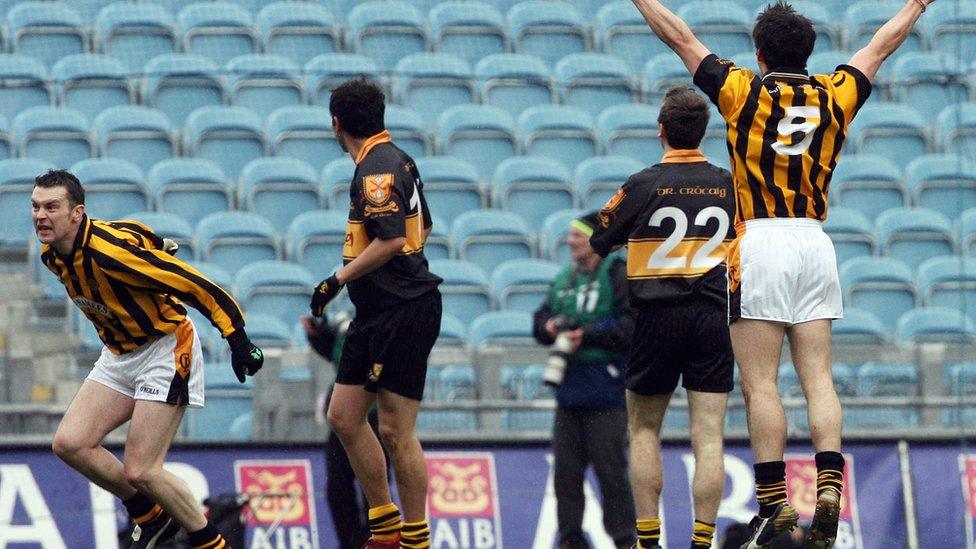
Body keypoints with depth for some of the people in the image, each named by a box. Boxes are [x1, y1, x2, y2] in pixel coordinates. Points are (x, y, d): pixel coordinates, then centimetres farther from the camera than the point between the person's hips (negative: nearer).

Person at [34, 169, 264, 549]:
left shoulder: (112, 250, -28)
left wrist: (237, 337, -28)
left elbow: (193, 283, -26)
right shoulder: (52, 255, -3)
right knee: (69, 444, -4)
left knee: (139, 473, -13)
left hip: (166, 350, -8)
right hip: (119, 355, 8)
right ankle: (152, 517, 14)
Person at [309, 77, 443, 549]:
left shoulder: (376, 169, -16)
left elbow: (391, 240, -25)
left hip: (402, 313, -10)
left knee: (395, 430, -6)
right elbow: (421, 227, 24)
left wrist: (339, 279, -17)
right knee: (343, 416, 12)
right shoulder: (398, 160, 14)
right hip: (376, 315, 10)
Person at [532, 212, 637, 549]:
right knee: (565, 470, 7)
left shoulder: (618, 275, -6)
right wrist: (550, 327, -2)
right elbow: (540, 320, 21)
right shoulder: (564, 280, 17)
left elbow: (632, 326, -15)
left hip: (605, 394, -7)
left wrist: (587, 334, -18)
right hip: (568, 389, 7)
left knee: (611, 471, -5)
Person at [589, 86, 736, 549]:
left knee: (644, 429, 12)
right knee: (708, 437, 0)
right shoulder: (728, 185, 1)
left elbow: (594, 246, 4)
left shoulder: (643, 185, -7)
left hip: (657, 316, -2)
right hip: (712, 316, 2)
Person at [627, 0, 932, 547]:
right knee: (819, 378, 2)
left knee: (760, 384, -4)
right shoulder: (835, 96, 9)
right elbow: (881, 46, 26)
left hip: (760, 241, -4)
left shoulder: (745, 91, 0)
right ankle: (829, 485, -13)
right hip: (816, 243, 4)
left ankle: (773, 502, -9)